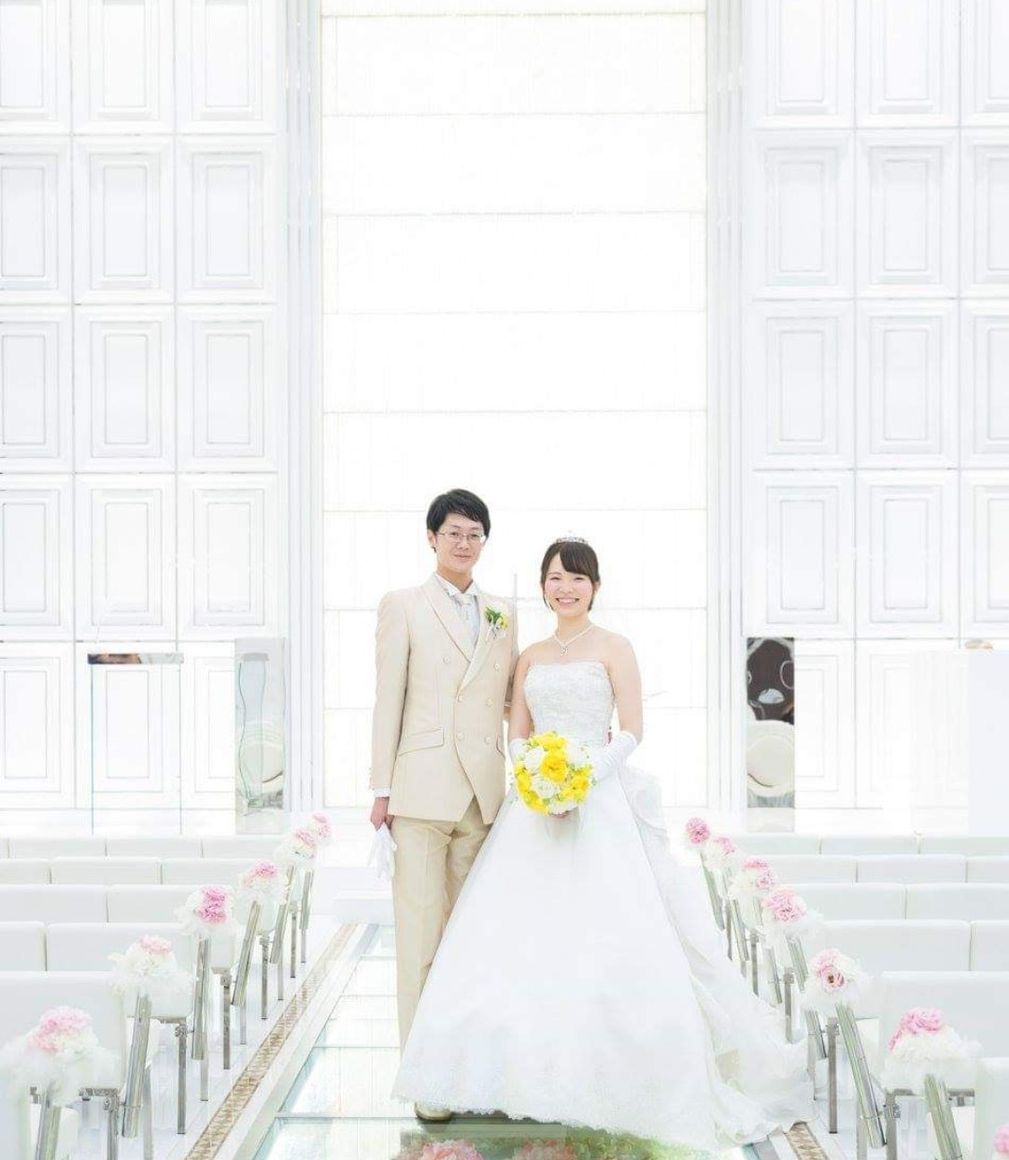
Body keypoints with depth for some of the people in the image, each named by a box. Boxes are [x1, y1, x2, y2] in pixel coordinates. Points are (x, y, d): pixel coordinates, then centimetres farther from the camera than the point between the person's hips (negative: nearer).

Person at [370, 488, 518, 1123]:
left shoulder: (502, 613, 15)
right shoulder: (404, 607, 4)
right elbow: (388, 700, 1)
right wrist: (381, 789, -3)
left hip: (484, 792, 4)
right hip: (423, 788, -4)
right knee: (422, 929, -4)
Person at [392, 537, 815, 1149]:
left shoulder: (613, 648, 2)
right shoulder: (531, 656, 16)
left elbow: (632, 732, -4)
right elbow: (517, 734, 14)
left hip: (598, 804, -5)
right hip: (535, 804, 5)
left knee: (601, 939, -10)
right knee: (524, 937, -1)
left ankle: (606, 1078, -3)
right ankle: (534, 1073, 6)